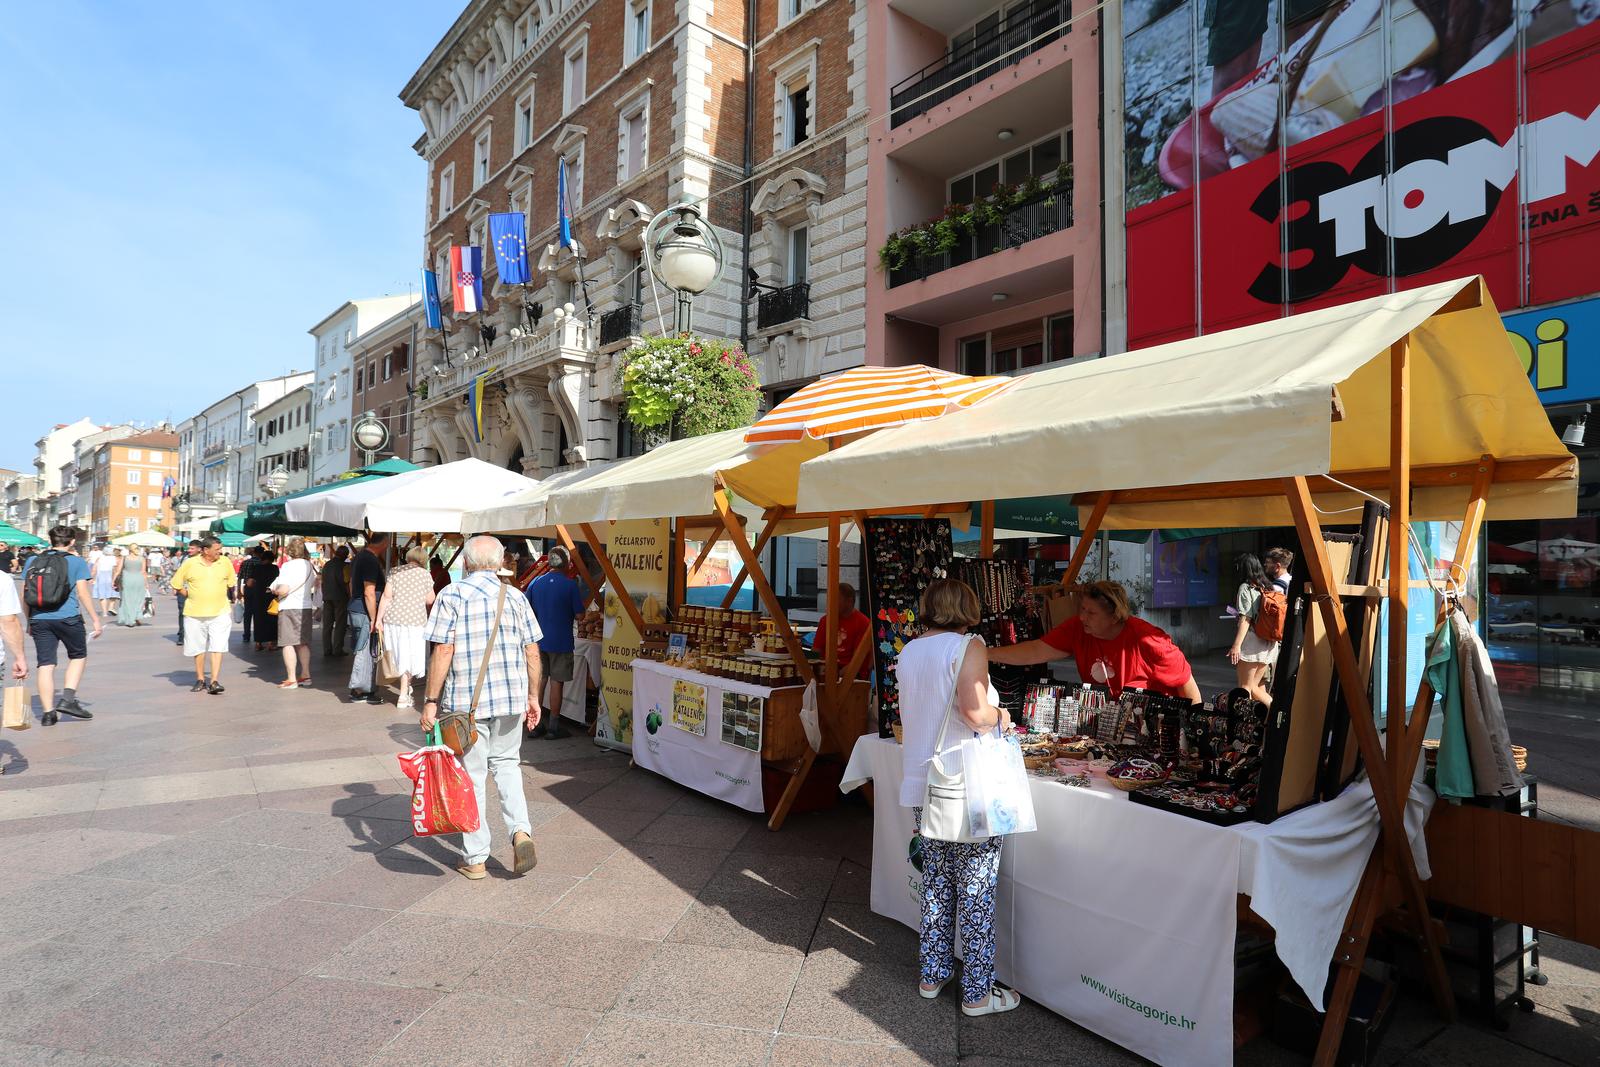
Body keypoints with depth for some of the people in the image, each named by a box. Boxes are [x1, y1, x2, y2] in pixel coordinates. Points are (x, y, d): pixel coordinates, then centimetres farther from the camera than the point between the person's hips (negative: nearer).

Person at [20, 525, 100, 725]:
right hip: (67, 618, -3)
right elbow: (83, 593, -5)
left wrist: (29, 621, 21)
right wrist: (95, 619, 0)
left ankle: (48, 713, 5)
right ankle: (67, 699, 3)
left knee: (45, 665, 5)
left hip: (39, 619, 3)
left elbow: (25, 595, 11)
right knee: (78, 656, 16)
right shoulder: (76, 562, -1)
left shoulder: (33, 561, 10)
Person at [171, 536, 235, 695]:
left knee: (217, 647, -7)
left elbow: (230, 584, 14)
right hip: (195, 614, 1)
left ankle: (214, 682, -7)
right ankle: (200, 680, 23)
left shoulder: (225, 563, 1)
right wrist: (190, 597, 2)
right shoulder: (190, 563, -3)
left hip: (220, 612, 0)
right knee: (198, 649, 11)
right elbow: (176, 584, 7)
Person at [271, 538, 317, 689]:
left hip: (289, 608, -6)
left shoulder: (288, 566, -13)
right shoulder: (309, 565, 8)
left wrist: (274, 590, 0)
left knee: (288, 644, 0)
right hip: (306, 607, 7)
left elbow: (283, 590, -20)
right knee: (303, 643, 15)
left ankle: (292, 679, 0)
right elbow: (315, 585, 22)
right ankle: (305, 675, 18)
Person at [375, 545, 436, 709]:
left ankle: (406, 687, 26)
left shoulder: (395, 571, 4)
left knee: (400, 657, 16)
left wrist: (378, 619, 0)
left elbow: (386, 596, -2)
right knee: (410, 658, 7)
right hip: (415, 621, -2)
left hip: (393, 619, 2)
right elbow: (430, 600, 2)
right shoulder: (425, 574, -1)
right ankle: (403, 696, 10)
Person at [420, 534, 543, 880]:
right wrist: (533, 697, 14)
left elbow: (443, 651, -11)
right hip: (511, 698, 3)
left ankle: (475, 859, 17)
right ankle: (520, 831, 2)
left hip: (465, 701, -3)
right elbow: (532, 651, 5)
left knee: (471, 776, 7)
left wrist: (431, 701, -5)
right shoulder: (516, 597, 5)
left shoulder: (452, 596, -6)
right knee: (506, 763, 20)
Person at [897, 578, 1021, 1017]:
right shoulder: (968, 647, -13)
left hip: (923, 787, 7)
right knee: (977, 892, 6)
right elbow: (976, 714, -24)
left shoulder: (908, 653, 7)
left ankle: (933, 975, 30)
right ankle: (977, 993, 17)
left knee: (936, 883, 19)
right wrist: (1000, 716, -3)